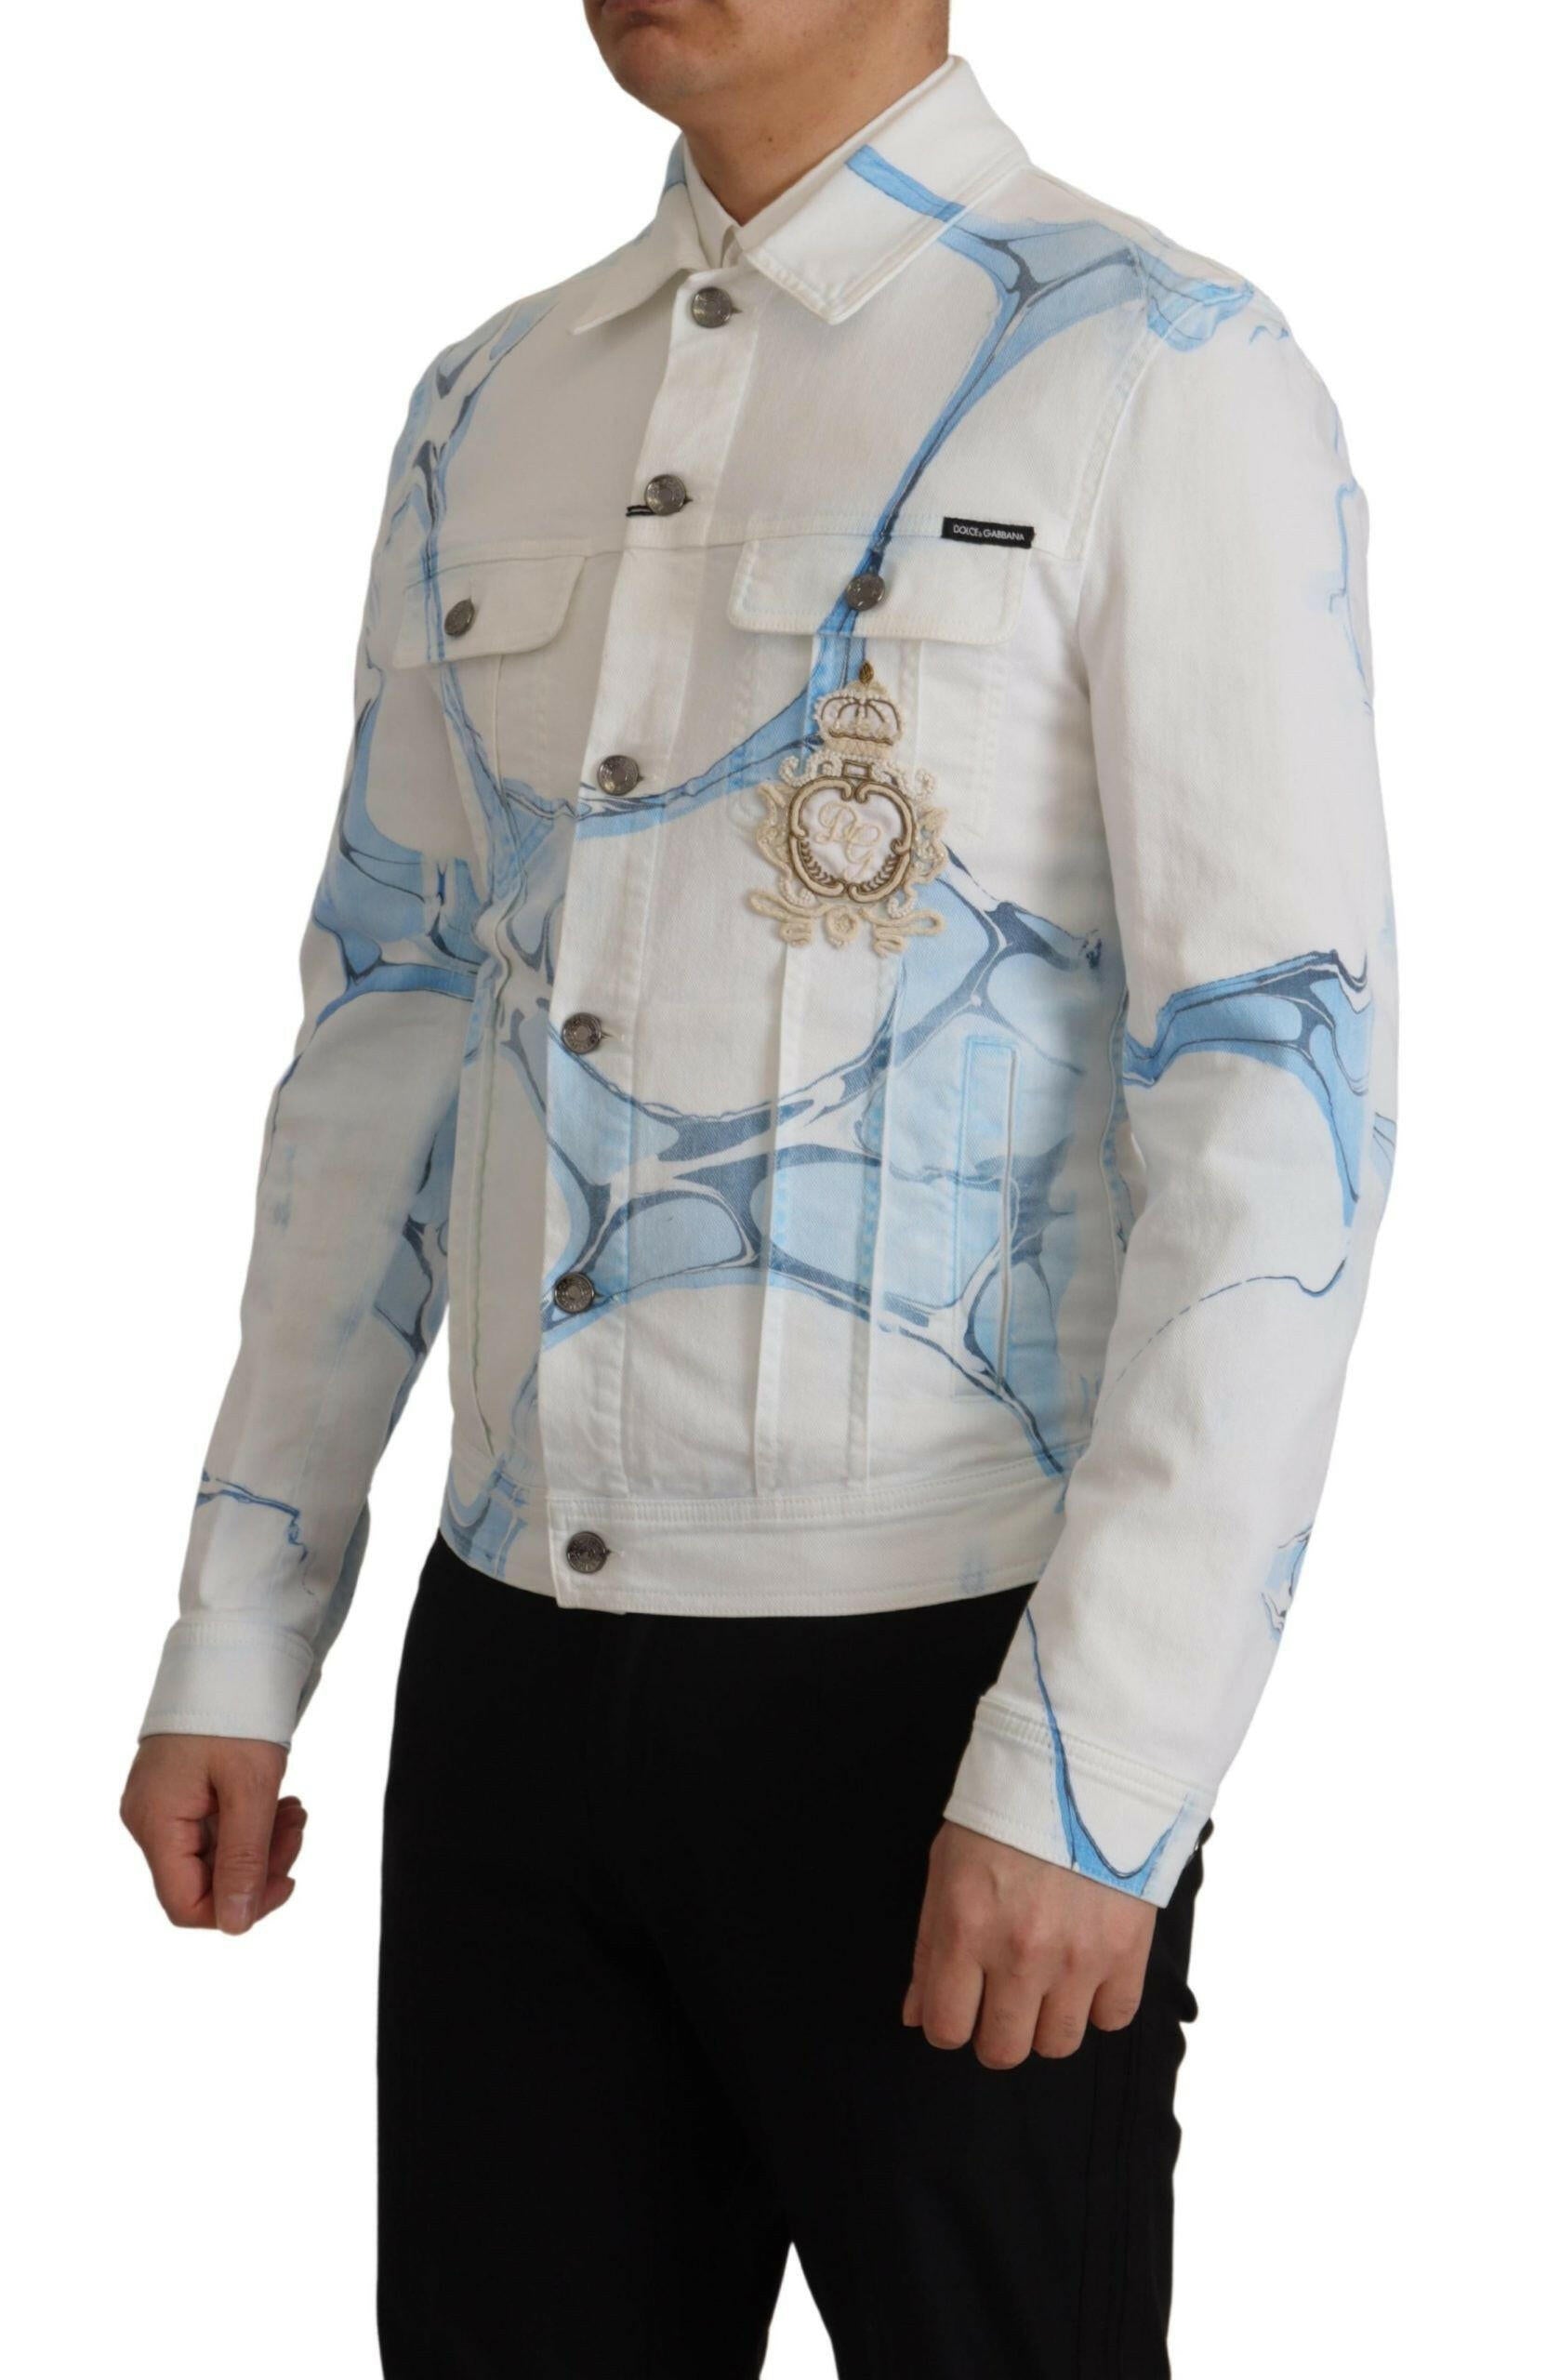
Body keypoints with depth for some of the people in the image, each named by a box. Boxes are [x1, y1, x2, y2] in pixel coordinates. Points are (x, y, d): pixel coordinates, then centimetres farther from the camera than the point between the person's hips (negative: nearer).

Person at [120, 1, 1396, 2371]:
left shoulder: (1160, 379, -7)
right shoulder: (486, 416, 12)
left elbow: (1279, 1090, -12)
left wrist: (1088, 1772, -16)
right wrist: (234, 1644, 13)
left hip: (932, 1677, -5)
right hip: (514, 1668, 5)